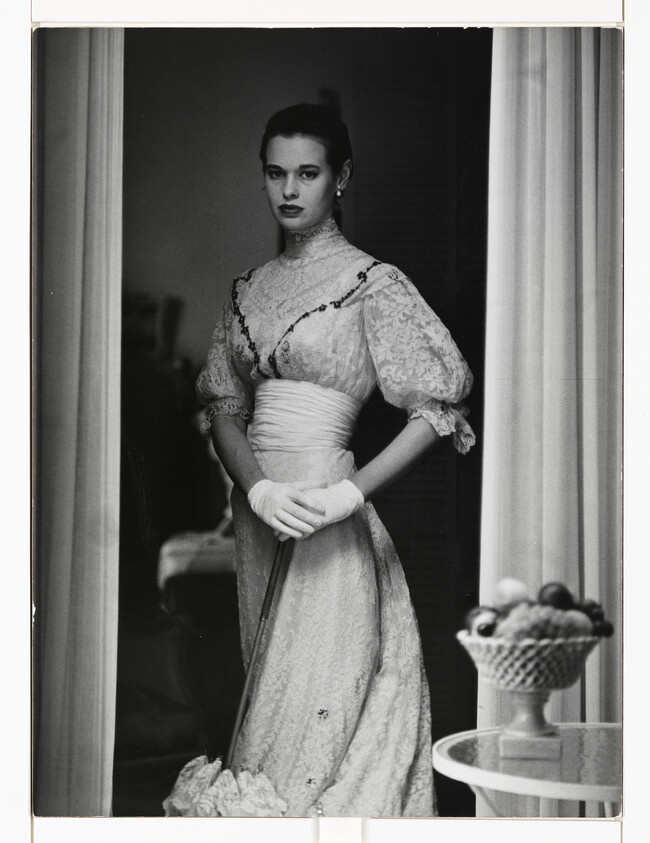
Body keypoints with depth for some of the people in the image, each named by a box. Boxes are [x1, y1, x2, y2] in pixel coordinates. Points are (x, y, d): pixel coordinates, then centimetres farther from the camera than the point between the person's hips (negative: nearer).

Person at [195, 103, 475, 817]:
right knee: (268, 675, 12)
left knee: (318, 702, -4)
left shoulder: (372, 284, -5)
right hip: (257, 510, 6)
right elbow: (224, 409, 7)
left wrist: (353, 491, -19)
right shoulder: (249, 288, 11)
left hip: (326, 523, -5)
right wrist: (257, 488, -12)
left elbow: (434, 411, -9)